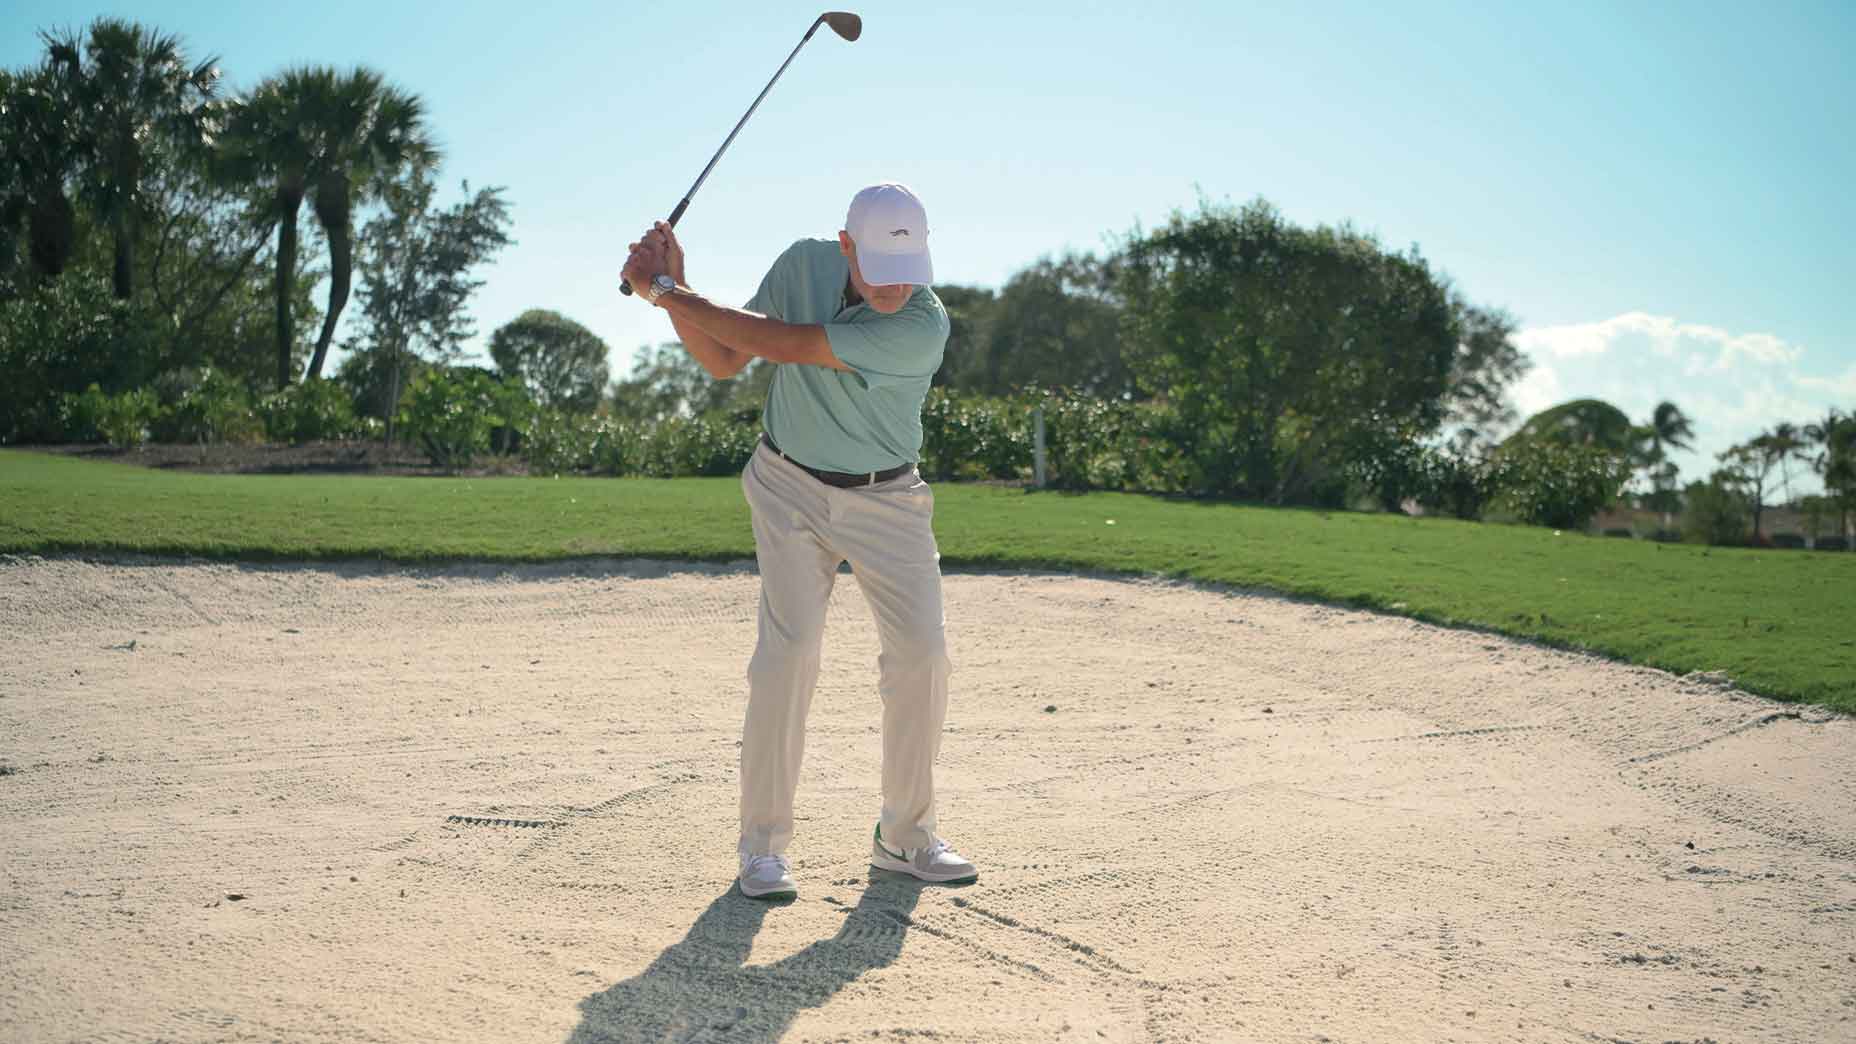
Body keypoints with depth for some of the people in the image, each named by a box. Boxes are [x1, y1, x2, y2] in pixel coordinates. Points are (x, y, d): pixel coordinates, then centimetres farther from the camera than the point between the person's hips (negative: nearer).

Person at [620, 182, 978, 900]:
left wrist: (667, 292, -23)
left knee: (923, 655, -6)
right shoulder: (805, 263, -10)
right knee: (789, 651, -13)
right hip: (791, 486, 1)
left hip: (886, 499, -1)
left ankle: (904, 837, 13)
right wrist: (674, 287, -17)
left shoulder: (924, 325, -26)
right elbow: (723, 361, -2)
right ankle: (763, 845, -4)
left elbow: (779, 344, -29)